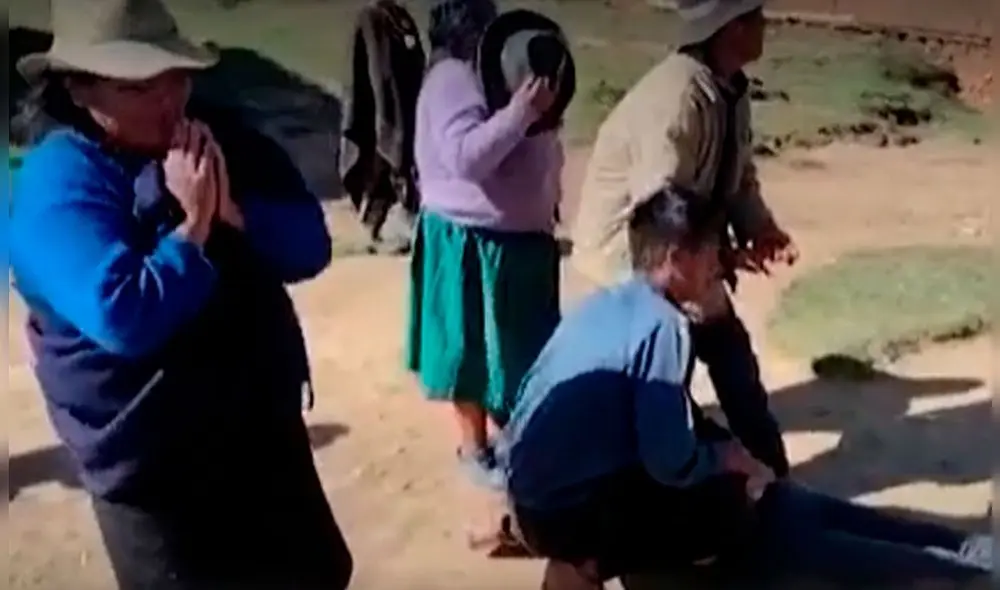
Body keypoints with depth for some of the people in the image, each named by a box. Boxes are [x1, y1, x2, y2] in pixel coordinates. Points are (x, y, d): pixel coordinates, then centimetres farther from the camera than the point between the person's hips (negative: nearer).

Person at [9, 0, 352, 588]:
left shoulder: (220, 144, 3)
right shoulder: (58, 184, -17)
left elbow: (310, 247, -3)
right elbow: (125, 318, -30)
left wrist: (232, 210, -19)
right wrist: (193, 224, -22)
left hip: (268, 435, 7)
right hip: (156, 472, -7)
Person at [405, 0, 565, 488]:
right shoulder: (452, 78, -17)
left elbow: (529, 152, 20)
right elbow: (466, 156, -32)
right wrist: (521, 111, -36)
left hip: (519, 235, 9)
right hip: (474, 242, -9)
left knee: (519, 345, 18)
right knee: (477, 347, 4)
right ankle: (474, 448, 19)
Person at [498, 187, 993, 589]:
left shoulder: (607, 304, 7)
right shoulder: (664, 326, -18)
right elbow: (672, 463, -20)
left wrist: (724, 447, 12)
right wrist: (731, 456, -2)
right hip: (572, 510, -8)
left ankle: (950, 546, 17)